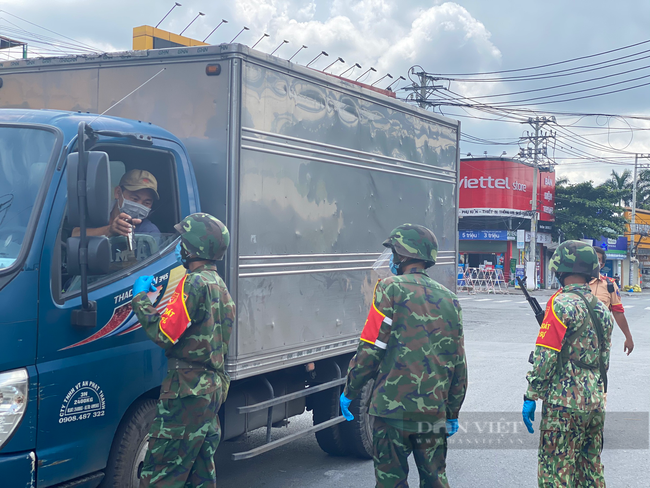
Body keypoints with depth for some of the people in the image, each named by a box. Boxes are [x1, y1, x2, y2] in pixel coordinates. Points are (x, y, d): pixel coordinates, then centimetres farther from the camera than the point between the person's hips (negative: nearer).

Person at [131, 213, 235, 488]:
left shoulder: (194, 282, -14)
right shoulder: (220, 286, 16)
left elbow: (164, 334, -17)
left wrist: (141, 298, -5)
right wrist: (160, 300, 19)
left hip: (189, 388, -10)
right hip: (215, 386, 10)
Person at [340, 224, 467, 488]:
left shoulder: (391, 289, -6)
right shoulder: (449, 299, 11)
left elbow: (370, 349, -10)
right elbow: (458, 363, 12)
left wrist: (349, 391, 1)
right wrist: (453, 413, 20)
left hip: (393, 405, -5)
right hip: (433, 412, 5)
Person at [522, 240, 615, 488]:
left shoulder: (561, 303, -13)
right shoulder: (601, 308, 11)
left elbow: (545, 357, -16)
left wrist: (531, 396, -11)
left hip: (564, 402, -8)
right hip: (596, 402, 8)